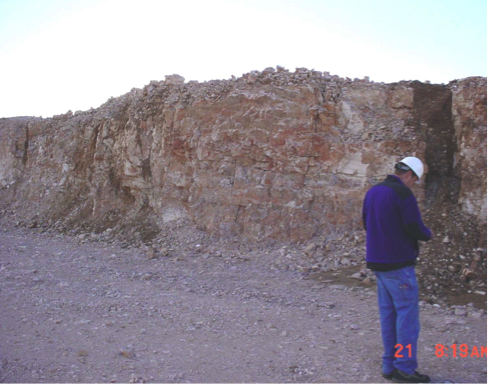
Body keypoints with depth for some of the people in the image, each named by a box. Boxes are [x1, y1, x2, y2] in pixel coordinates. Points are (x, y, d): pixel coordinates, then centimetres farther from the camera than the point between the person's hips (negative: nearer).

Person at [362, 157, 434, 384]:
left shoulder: (373, 192, 11)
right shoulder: (402, 193, -15)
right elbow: (415, 228, -17)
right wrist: (428, 235, 3)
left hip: (377, 262, 8)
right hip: (399, 264, -8)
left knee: (388, 314, 14)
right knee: (407, 315, 0)